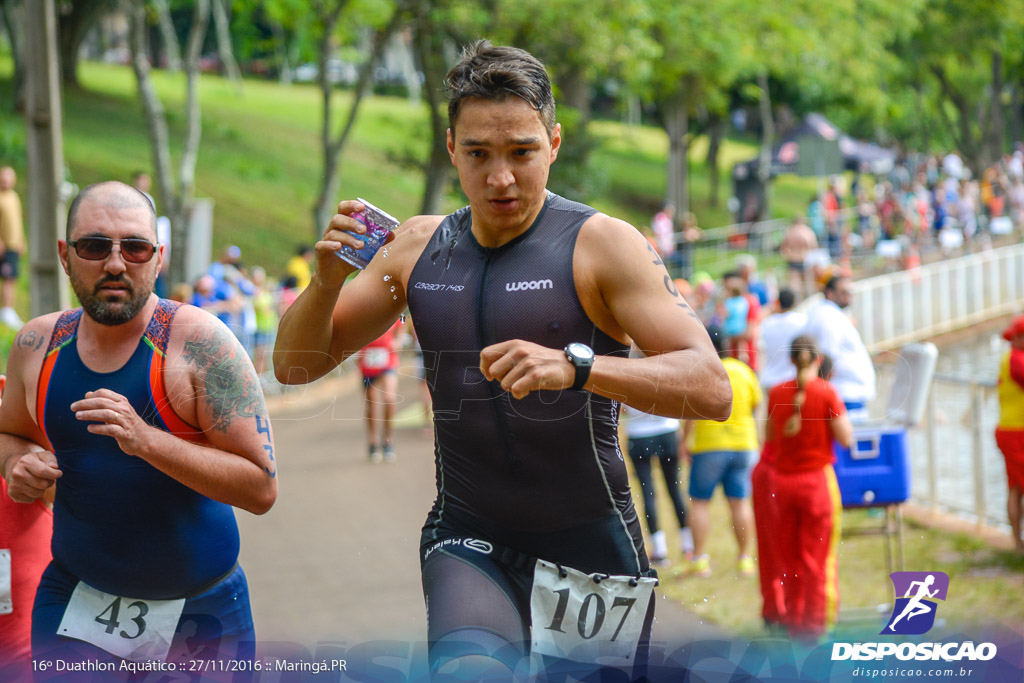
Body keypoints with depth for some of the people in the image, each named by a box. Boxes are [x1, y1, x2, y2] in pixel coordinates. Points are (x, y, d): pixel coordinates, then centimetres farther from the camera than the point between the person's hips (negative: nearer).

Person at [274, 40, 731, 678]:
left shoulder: (601, 244, -10)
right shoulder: (419, 247, 4)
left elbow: (711, 388, -20)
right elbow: (296, 365, 9)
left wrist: (576, 365, -35)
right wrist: (327, 279, -12)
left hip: (590, 548, -2)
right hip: (467, 541, 2)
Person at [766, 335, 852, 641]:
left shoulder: (777, 393, -1)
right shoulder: (826, 392, -11)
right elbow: (846, 438, -9)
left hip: (783, 479, 3)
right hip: (817, 478, -3)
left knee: (789, 556, 14)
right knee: (817, 557, 6)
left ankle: (794, 622, 21)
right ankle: (814, 624, 9)